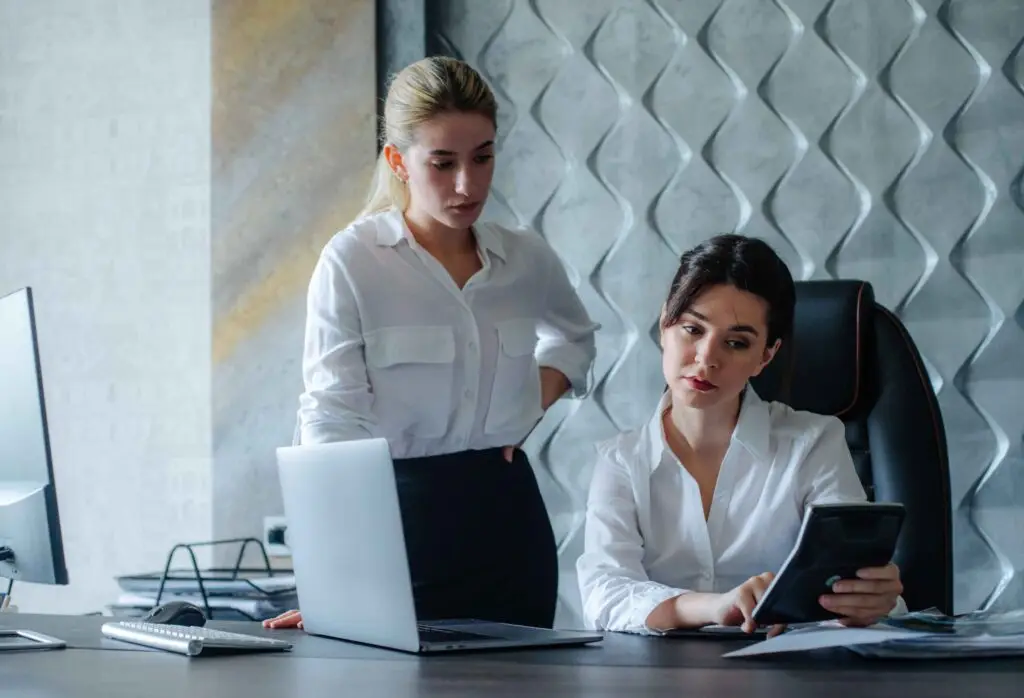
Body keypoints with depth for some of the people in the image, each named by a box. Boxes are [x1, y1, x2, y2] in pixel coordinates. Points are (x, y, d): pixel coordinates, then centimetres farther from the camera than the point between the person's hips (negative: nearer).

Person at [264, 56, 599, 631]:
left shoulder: (528, 259, 4)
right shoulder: (352, 263, -11)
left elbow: (575, 338, 26)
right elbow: (332, 422, -18)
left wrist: (535, 404, 5)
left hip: (508, 515, 4)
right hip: (399, 516, -4)